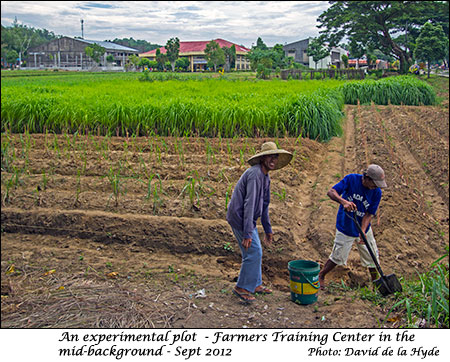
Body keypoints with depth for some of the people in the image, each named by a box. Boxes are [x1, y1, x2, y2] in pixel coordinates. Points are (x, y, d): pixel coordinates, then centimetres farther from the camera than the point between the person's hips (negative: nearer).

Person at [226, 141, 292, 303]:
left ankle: (255, 284, 31)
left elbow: (264, 204, 19)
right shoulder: (255, 174, -21)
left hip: (246, 217, 10)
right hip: (240, 217, -10)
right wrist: (247, 233, -28)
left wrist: (268, 229, 22)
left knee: (255, 252, 17)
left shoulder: (265, 177, 11)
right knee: (253, 252, -6)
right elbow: (249, 204, -26)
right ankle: (242, 287, 6)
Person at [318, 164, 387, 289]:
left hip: (363, 228, 3)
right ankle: (320, 276, 29)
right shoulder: (351, 179, -20)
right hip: (345, 228, -3)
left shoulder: (377, 192, -13)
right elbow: (331, 192, -24)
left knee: (372, 257, 10)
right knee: (338, 257, 6)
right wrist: (343, 201, -43)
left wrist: (363, 231, -26)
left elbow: (369, 214, -11)